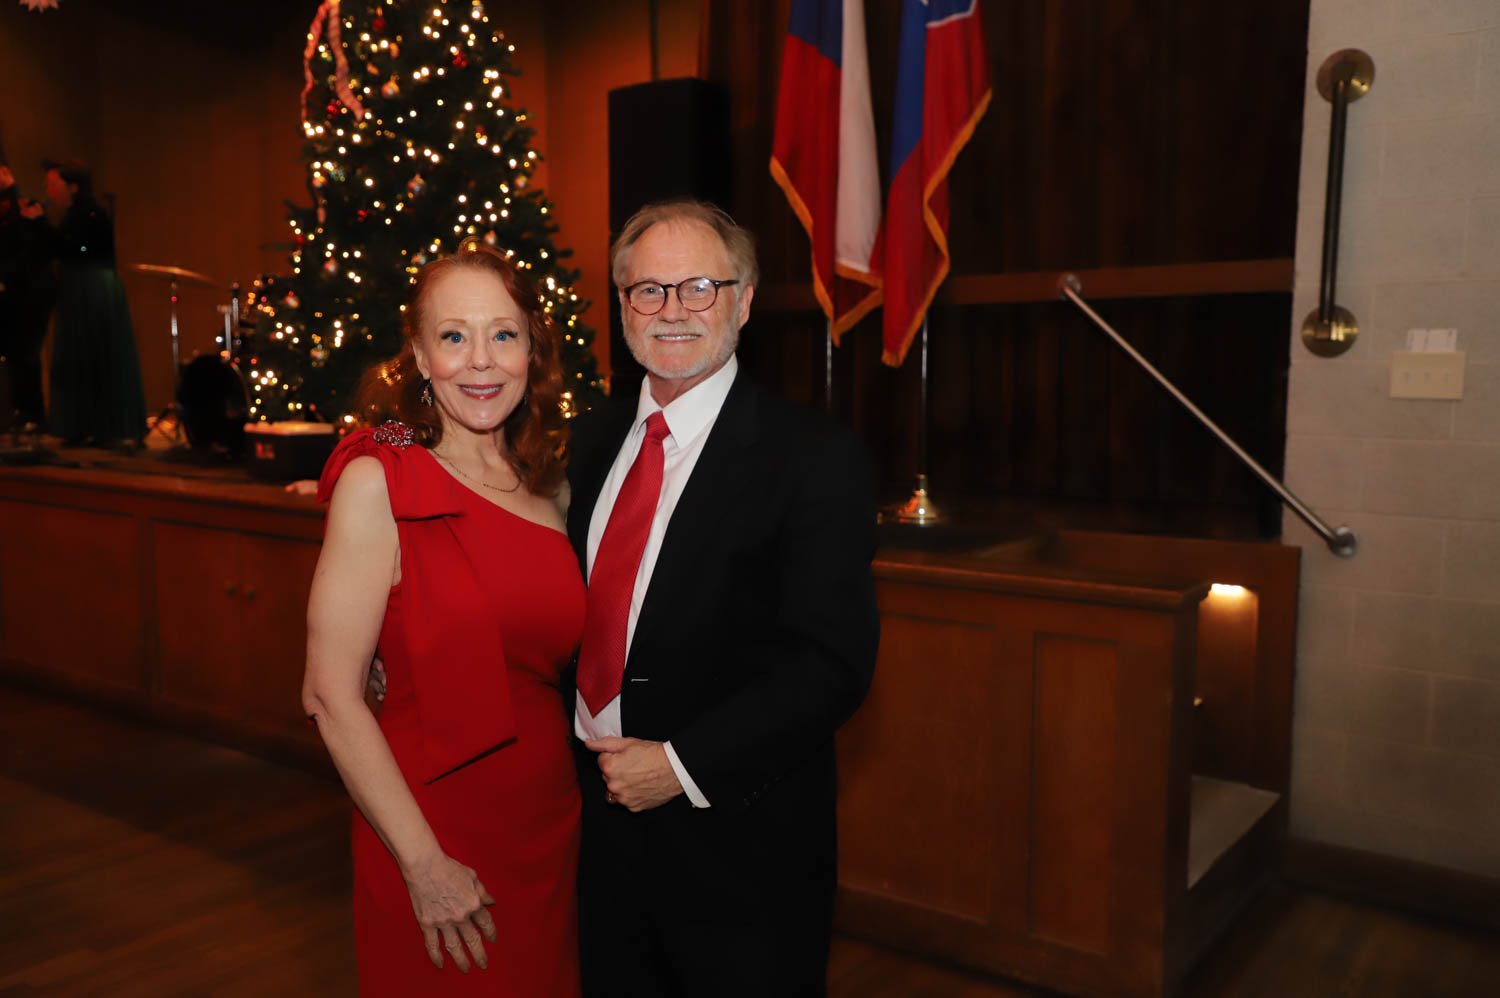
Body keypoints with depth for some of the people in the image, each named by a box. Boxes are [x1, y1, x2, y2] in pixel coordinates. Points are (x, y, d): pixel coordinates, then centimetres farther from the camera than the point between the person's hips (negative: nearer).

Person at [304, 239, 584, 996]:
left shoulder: (544, 485, 4)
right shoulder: (378, 481, -13)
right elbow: (331, 695, -15)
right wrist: (424, 864, -15)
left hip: (552, 826, 6)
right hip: (439, 834, -5)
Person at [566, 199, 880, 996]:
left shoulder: (814, 458, -15)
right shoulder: (593, 439, 5)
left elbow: (832, 663, -19)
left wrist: (682, 766, -20)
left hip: (737, 839, -5)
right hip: (604, 816, 6)